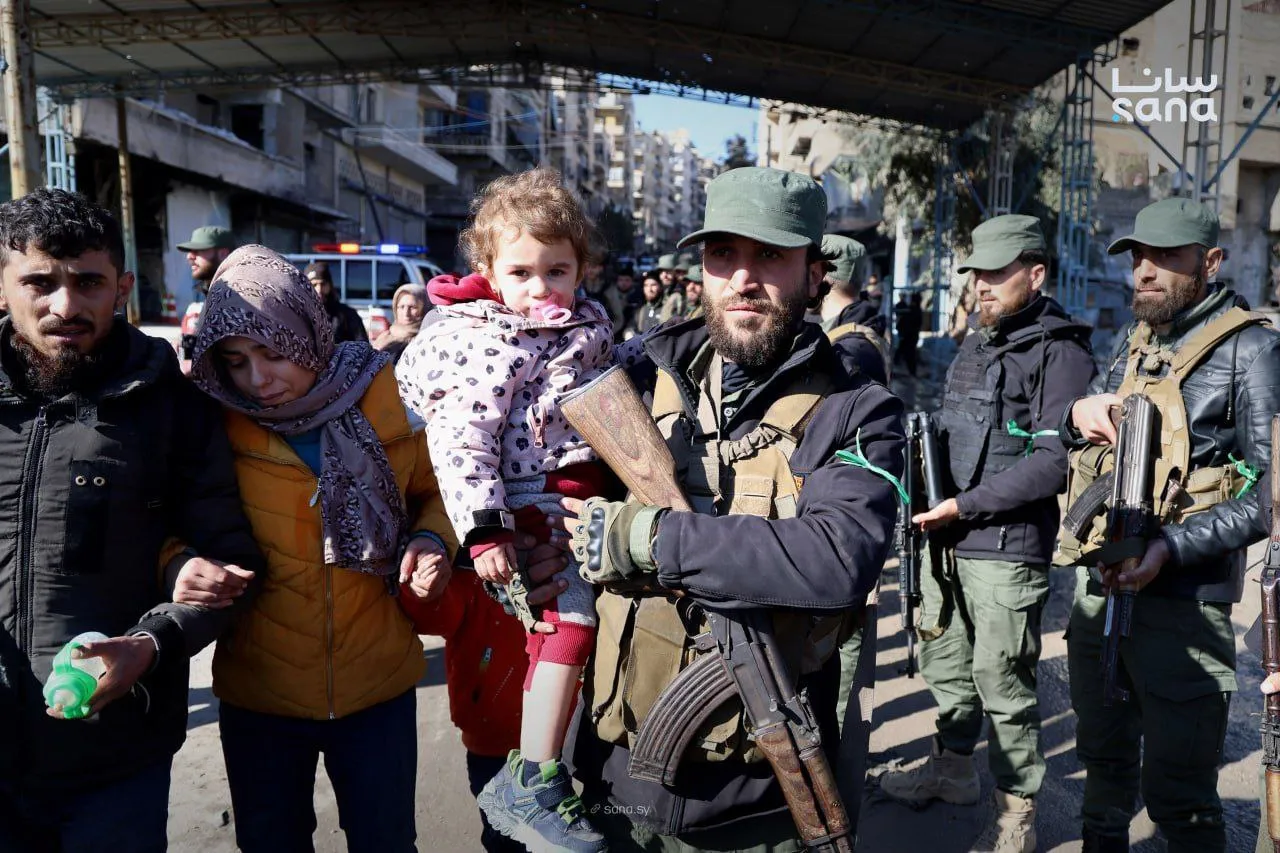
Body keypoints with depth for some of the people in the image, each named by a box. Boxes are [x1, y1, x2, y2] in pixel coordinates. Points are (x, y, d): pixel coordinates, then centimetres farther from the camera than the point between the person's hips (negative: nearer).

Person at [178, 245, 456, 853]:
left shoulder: (385, 403, -10)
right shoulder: (212, 426, -11)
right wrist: (181, 565, -21)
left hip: (378, 686, 0)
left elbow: (433, 490, 7)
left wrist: (431, 540, -13)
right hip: (257, 694, 1)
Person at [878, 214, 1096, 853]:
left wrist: (965, 505, -18)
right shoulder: (975, 345, 15)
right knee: (944, 661, 19)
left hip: (1008, 547, -8)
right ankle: (953, 766, 40)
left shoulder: (1060, 352, -10)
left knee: (1002, 681, 1)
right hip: (948, 539, 8)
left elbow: (1054, 460, -18)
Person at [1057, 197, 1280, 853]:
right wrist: (1078, 414, -1)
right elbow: (1078, 447, 22)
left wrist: (1171, 548, -26)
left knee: (1177, 793, 2)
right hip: (1097, 585, 7)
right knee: (1104, 755, 23)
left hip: (1180, 601, -6)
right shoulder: (1134, 342, 13)